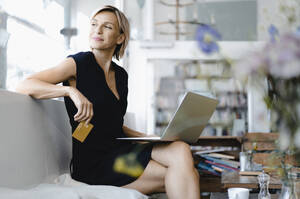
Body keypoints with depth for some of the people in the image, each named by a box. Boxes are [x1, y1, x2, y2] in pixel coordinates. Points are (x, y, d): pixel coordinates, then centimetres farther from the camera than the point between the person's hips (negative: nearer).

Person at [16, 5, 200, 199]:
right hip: (93, 161, -6)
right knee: (183, 175, -18)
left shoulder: (121, 74, 16)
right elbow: (24, 86, -14)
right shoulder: (78, 63, -4)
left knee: (181, 150, -21)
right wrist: (71, 90, -28)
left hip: (120, 150, 7)